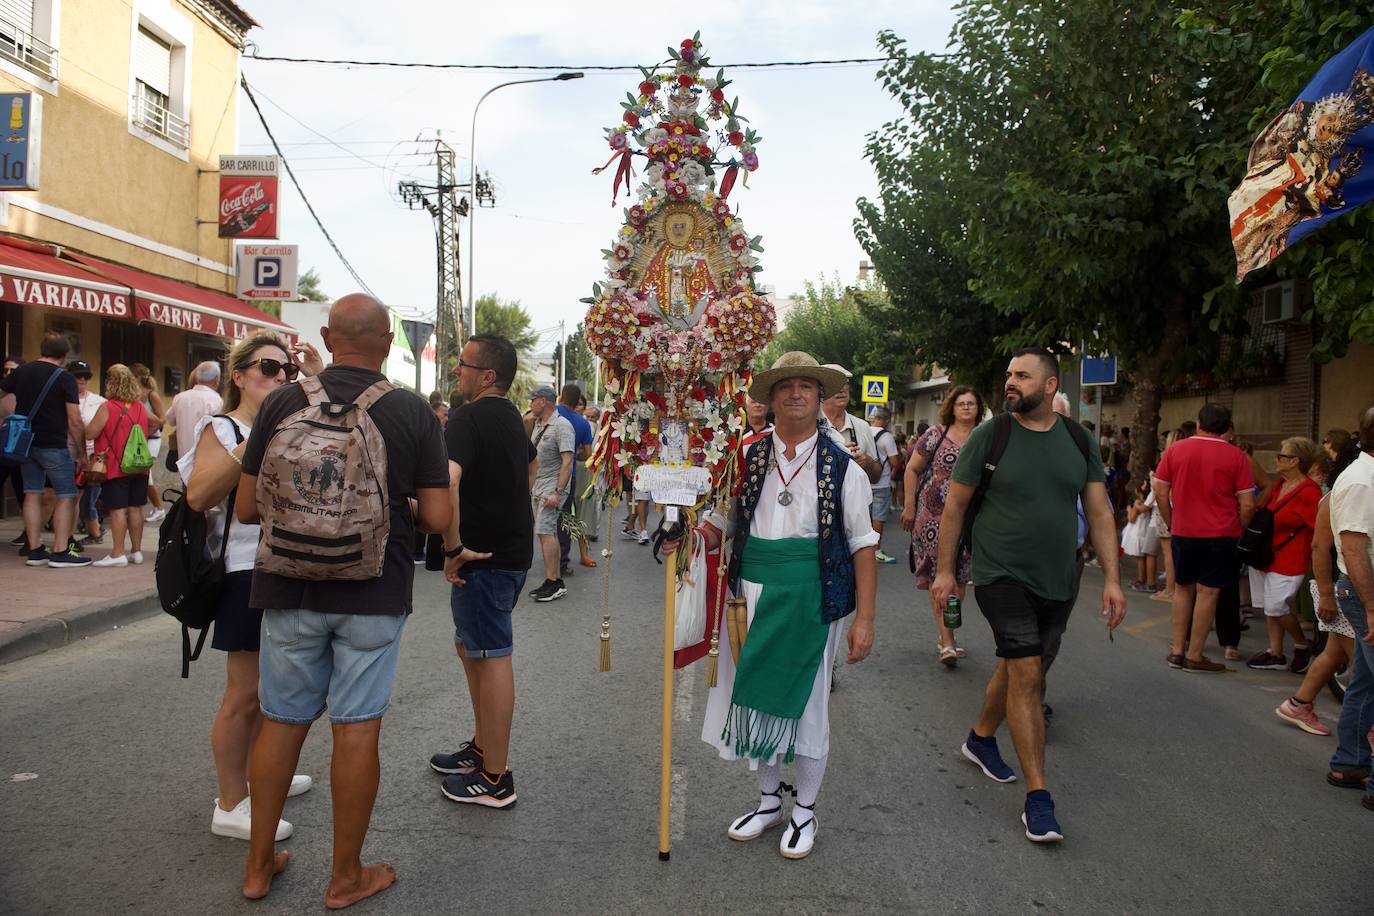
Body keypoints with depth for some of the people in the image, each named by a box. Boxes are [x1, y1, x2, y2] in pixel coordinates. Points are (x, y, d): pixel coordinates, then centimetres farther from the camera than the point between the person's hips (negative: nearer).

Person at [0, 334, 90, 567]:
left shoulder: (21, 371, 7)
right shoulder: (64, 378, -10)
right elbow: (75, 421, -13)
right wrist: (82, 453, -7)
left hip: (26, 442, 6)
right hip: (53, 445, -6)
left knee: (32, 494, 11)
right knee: (66, 496, -1)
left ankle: (34, 550, 13)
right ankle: (60, 552, -5)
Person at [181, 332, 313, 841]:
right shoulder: (221, 430, -9)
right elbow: (198, 494, -26)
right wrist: (253, 445, -32)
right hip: (245, 574, -7)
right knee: (245, 693, -1)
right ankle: (230, 806, 11)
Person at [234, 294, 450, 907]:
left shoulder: (282, 403, -4)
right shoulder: (414, 412, -8)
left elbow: (246, 508, 0)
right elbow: (437, 518, -8)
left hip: (291, 589, 2)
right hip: (374, 594, -2)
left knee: (281, 722, 15)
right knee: (357, 730, 7)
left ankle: (259, 865, 30)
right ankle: (347, 877, 20)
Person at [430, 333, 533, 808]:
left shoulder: (468, 419, -17)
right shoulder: (512, 418, 13)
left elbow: (446, 479, -33)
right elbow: (529, 464, 32)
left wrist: (454, 547, -25)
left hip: (484, 558, -10)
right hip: (514, 550, 10)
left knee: (490, 658, -2)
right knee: (471, 647, 21)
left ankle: (495, 779, 8)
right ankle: (481, 747, 34)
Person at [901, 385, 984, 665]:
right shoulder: (936, 435, -1)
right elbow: (912, 469, 4)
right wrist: (909, 505, -1)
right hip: (933, 514, -3)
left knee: (959, 576, 10)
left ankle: (946, 636, 25)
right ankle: (947, 641, -2)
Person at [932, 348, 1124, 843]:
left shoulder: (1078, 441, 3)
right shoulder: (988, 436, -7)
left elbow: (1099, 512, 6)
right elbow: (955, 506, -1)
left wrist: (1112, 578, 0)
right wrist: (945, 569, -1)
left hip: (1057, 582, 4)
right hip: (1001, 575, -4)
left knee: (1017, 666, 17)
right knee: (1027, 673, -11)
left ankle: (981, 737, 42)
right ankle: (1037, 795, -3)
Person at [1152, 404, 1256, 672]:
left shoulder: (1175, 449, 0)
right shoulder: (1236, 456, -5)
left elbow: (1160, 493, 1)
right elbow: (1247, 505, -6)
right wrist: (1237, 531, 9)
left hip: (1183, 532, 2)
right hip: (1220, 534, -2)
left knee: (1183, 588, 14)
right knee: (1207, 592, 2)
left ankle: (1177, 650, 17)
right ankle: (1194, 655, 6)